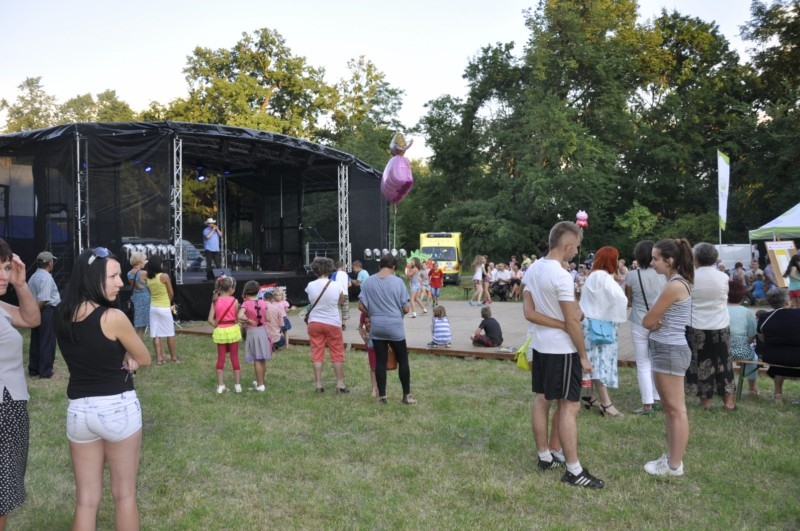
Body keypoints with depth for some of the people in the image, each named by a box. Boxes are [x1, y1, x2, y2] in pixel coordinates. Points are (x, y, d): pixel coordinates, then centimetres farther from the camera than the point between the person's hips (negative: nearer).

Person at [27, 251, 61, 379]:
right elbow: (43, 300, -22)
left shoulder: (33, 277, 13)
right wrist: (36, 311, -8)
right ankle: (45, 371, 3)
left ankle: (33, 369, 22)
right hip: (47, 312, -9)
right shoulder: (46, 277, -15)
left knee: (35, 341, 14)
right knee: (47, 342, -1)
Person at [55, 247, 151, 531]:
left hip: (78, 410, 5)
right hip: (118, 408, -5)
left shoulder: (62, 316, 2)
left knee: (86, 499, 13)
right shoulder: (113, 317, -18)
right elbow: (145, 359, -5)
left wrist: (121, 357, 0)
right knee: (124, 494, 12)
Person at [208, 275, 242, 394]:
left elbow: (210, 320, -5)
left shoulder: (215, 301, -2)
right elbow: (237, 318, -6)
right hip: (232, 330, -2)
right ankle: (237, 385, 12)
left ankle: (220, 386, 11)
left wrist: (218, 326, 8)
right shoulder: (234, 301, -9)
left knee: (220, 358, 9)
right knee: (235, 358, 7)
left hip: (220, 331, 2)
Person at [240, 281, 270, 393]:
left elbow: (240, 316, -26)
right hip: (263, 331, 4)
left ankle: (260, 385, 2)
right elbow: (267, 318, 4)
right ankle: (260, 382, 27)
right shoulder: (263, 302, 1)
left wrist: (249, 321, -13)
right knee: (263, 359, 13)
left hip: (252, 332, -4)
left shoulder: (246, 303, -10)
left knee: (257, 360, 0)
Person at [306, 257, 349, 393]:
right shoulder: (336, 286, -10)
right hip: (332, 323, -1)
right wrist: (344, 292, 21)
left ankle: (319, 384, 9)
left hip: (314, 323, 1)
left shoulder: (310, 285, -8)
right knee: (337, 354, 8)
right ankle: (340, 384, 11)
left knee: (317, 353, 8)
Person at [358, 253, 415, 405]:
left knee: (380, 361, 9)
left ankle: (381, 396, 14)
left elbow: (361, 306, 0)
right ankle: (407, 395, 15)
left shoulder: (368, 282, -1)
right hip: (395, 327, -3)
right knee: (402, 360, 10)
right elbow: (406, 309, -5)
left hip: (376, 327, 3)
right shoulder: (398, 281, -8)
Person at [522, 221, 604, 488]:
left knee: (542, 400, 14)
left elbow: (529, 312, -2)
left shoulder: (532, 269, 3)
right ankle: (573, 471, 1)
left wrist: (560, 324, -9)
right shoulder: (562, 276, -22)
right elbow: (573, 321, -19)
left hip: (539, 345, 9)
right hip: (562, 349, -9)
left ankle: (546, 455, 25)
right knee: (569, 406, -4)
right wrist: (584, 356, -10)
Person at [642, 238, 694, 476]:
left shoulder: (674, 286, -19)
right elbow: (652, 320, 12)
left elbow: (647, 321, -16)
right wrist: (658, 322, -7)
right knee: (669, 407, 16)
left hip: (670, 350, -10)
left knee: (676, 409, -1)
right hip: (665, 348, 10)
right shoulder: (677, 283, 12)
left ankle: (675, 465, 8)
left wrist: (655, 322, 3)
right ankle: (671, 457, 26)